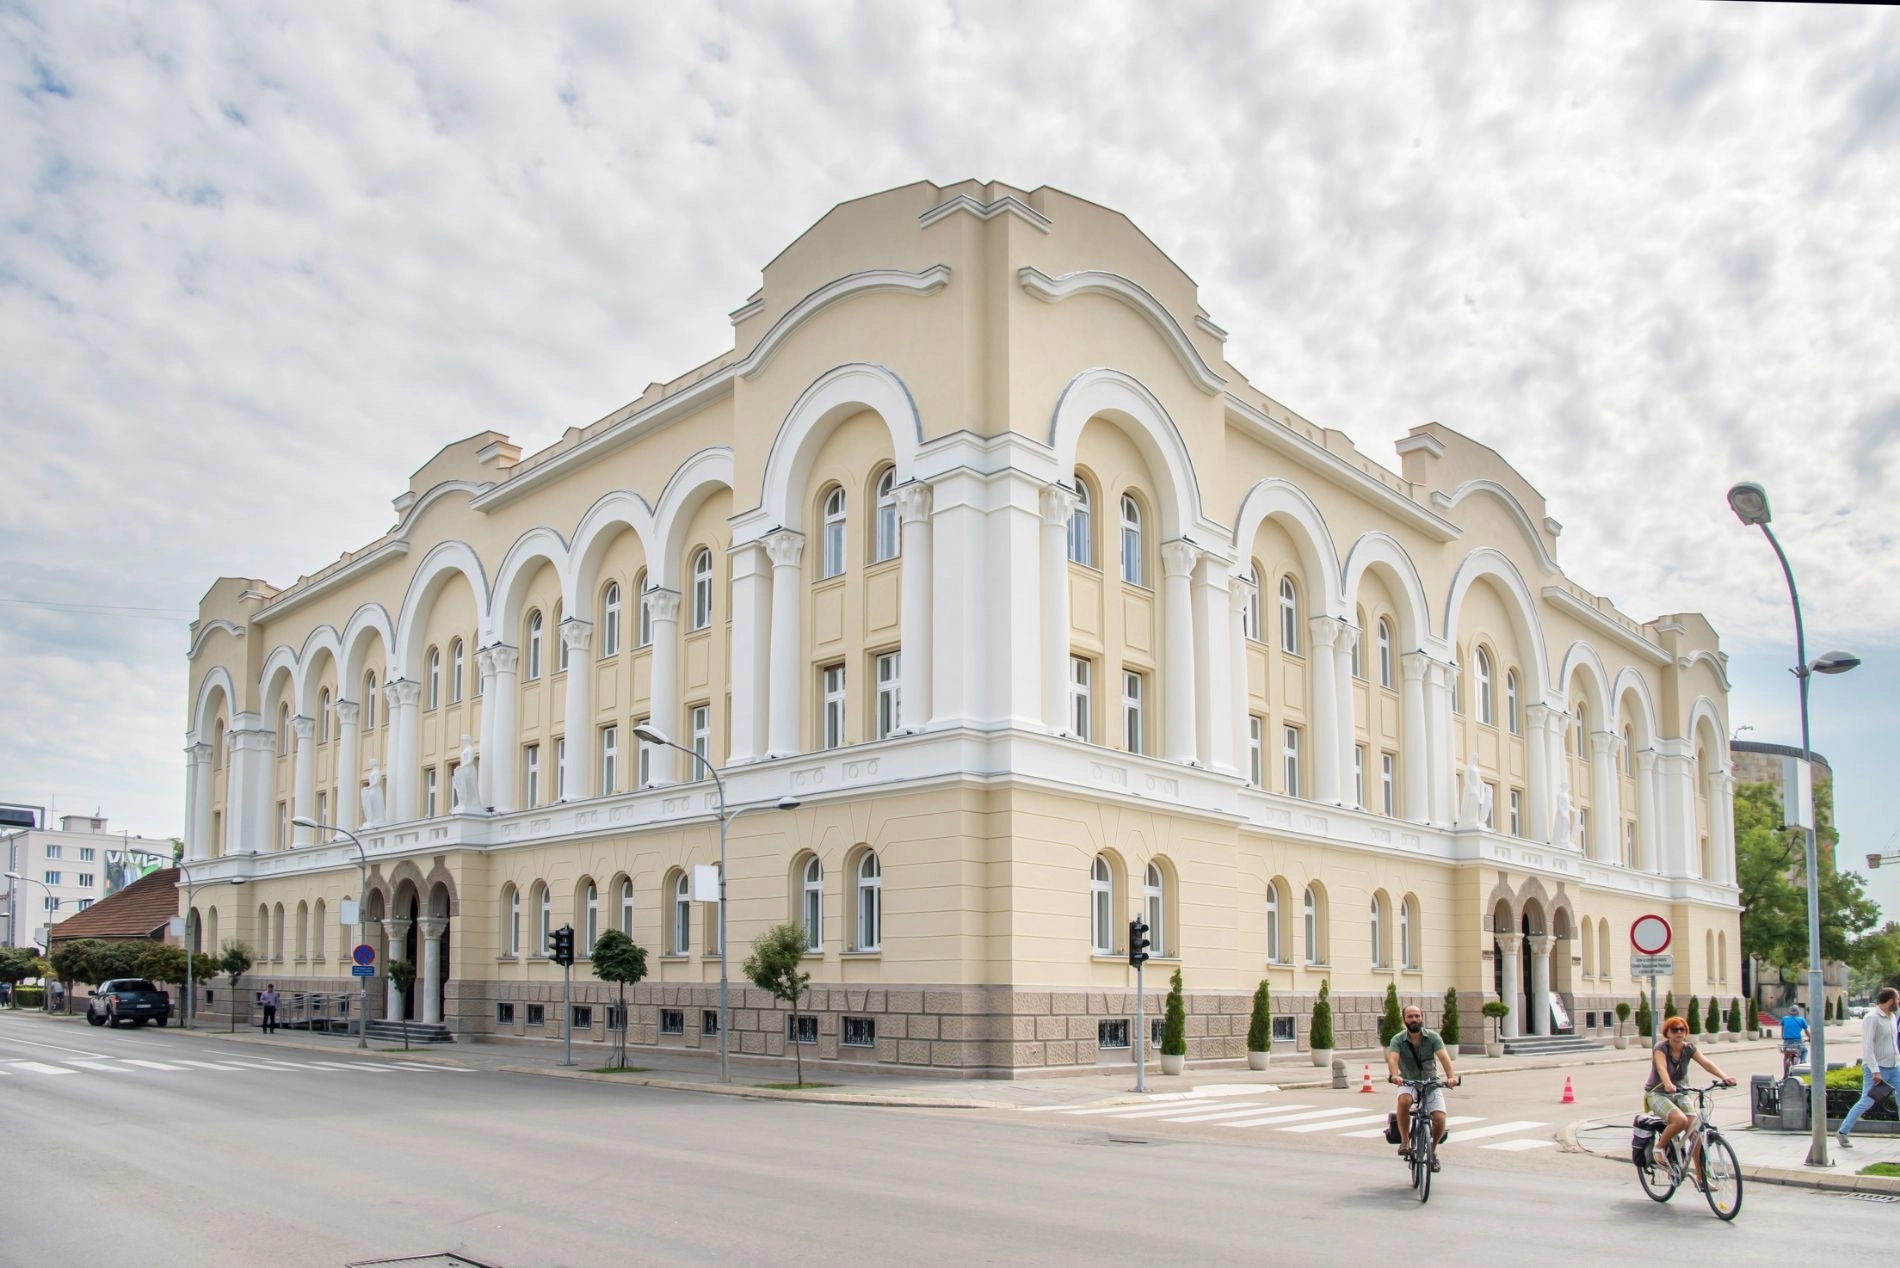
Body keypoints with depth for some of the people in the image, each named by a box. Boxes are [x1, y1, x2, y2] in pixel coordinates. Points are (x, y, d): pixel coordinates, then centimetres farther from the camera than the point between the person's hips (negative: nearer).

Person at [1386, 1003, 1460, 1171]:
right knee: (1404, 1101, -35)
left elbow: (1444, 1056, -23)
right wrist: (1394, 1075, -48)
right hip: (1408, 1083, -1)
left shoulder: (1432, 1037, -8)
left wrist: (1451, 1076, -42)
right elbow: (1392, 1058, -26)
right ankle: (1405, 1141, -17)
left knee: (1439, 1119, -18)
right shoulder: (1398, 1040, -9)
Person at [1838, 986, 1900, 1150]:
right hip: (1877, 1069, -8)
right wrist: (1875, 1071, -25)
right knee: (1866, 1102, -5)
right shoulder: (1872, 1018, -15)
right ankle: (1842, 1133, 7)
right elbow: (1867, 1046, -20)